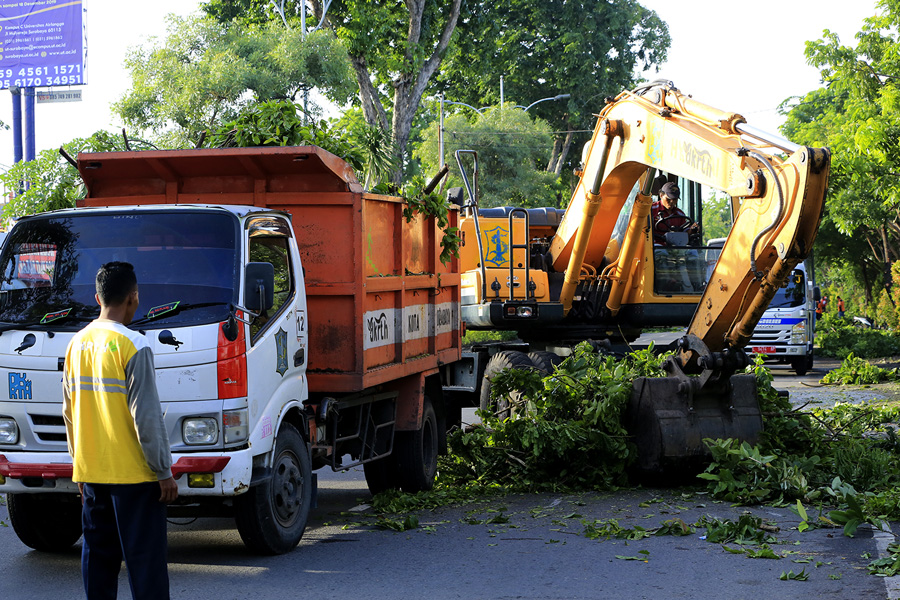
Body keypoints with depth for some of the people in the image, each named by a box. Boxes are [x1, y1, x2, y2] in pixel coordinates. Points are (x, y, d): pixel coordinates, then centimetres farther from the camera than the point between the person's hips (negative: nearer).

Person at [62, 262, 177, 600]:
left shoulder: (77, 344, 7)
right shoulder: (133, 346, -14)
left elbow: (69, 411, 14)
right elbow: (146, 416, -16)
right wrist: (164, 472, -10)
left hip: (90, 472, 7)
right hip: (132, 472, -7)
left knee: (98, 554, 13)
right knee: (145, 559, -3)